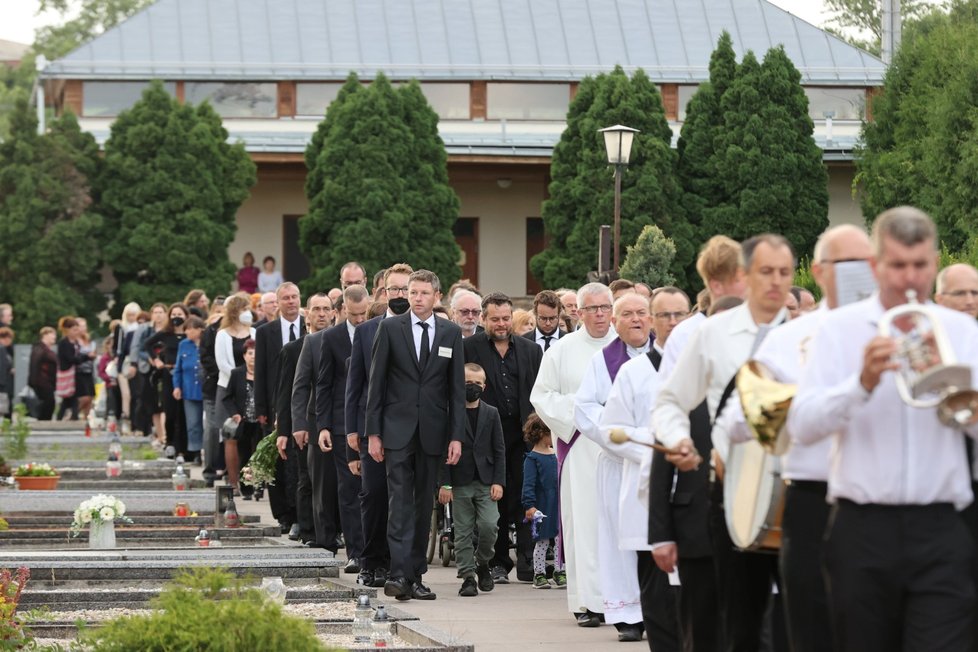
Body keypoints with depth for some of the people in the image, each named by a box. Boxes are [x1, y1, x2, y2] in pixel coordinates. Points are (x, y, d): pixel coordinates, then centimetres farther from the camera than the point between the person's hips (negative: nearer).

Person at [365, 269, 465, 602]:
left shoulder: (451, 333, 6)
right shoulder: (390, 328, 1)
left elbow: (457, 387, 7)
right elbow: (376, 382, 2)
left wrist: (457, 436, 0)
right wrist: (373, 432, -3)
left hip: (432, 431, 2)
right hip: (398, 429, -2)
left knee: (424, 505, 6)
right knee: (401, 502, -11)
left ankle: (415, 576, 11)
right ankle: (399, 574, -17)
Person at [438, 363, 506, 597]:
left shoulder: (491, 414, 9)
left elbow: (499, 450, 9)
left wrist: (498, 481, -1)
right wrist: (444, 483, -8)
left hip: (486, 482, 1)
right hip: (460, 483, -1)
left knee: (489, 525, -10)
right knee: (463, 532, 0)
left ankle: (482, 563, 14)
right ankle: (468, 576, 6)